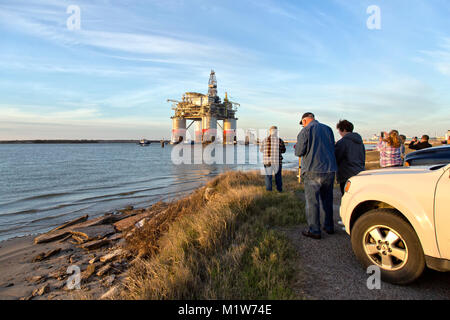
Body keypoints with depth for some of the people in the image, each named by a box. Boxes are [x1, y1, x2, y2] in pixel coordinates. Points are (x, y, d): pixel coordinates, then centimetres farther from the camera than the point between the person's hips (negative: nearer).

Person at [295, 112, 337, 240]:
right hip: (330, 170, 6)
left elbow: (299, 151, -10)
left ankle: (314, 230, 4)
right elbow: (332, 149, 19)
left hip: (313, 171, -6)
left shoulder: (306, 130, -5)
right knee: (327, 199, 18)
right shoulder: (328, 129, 13)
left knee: (312, 201, 0)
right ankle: (329, 226, 28)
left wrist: (297, 148, 12)